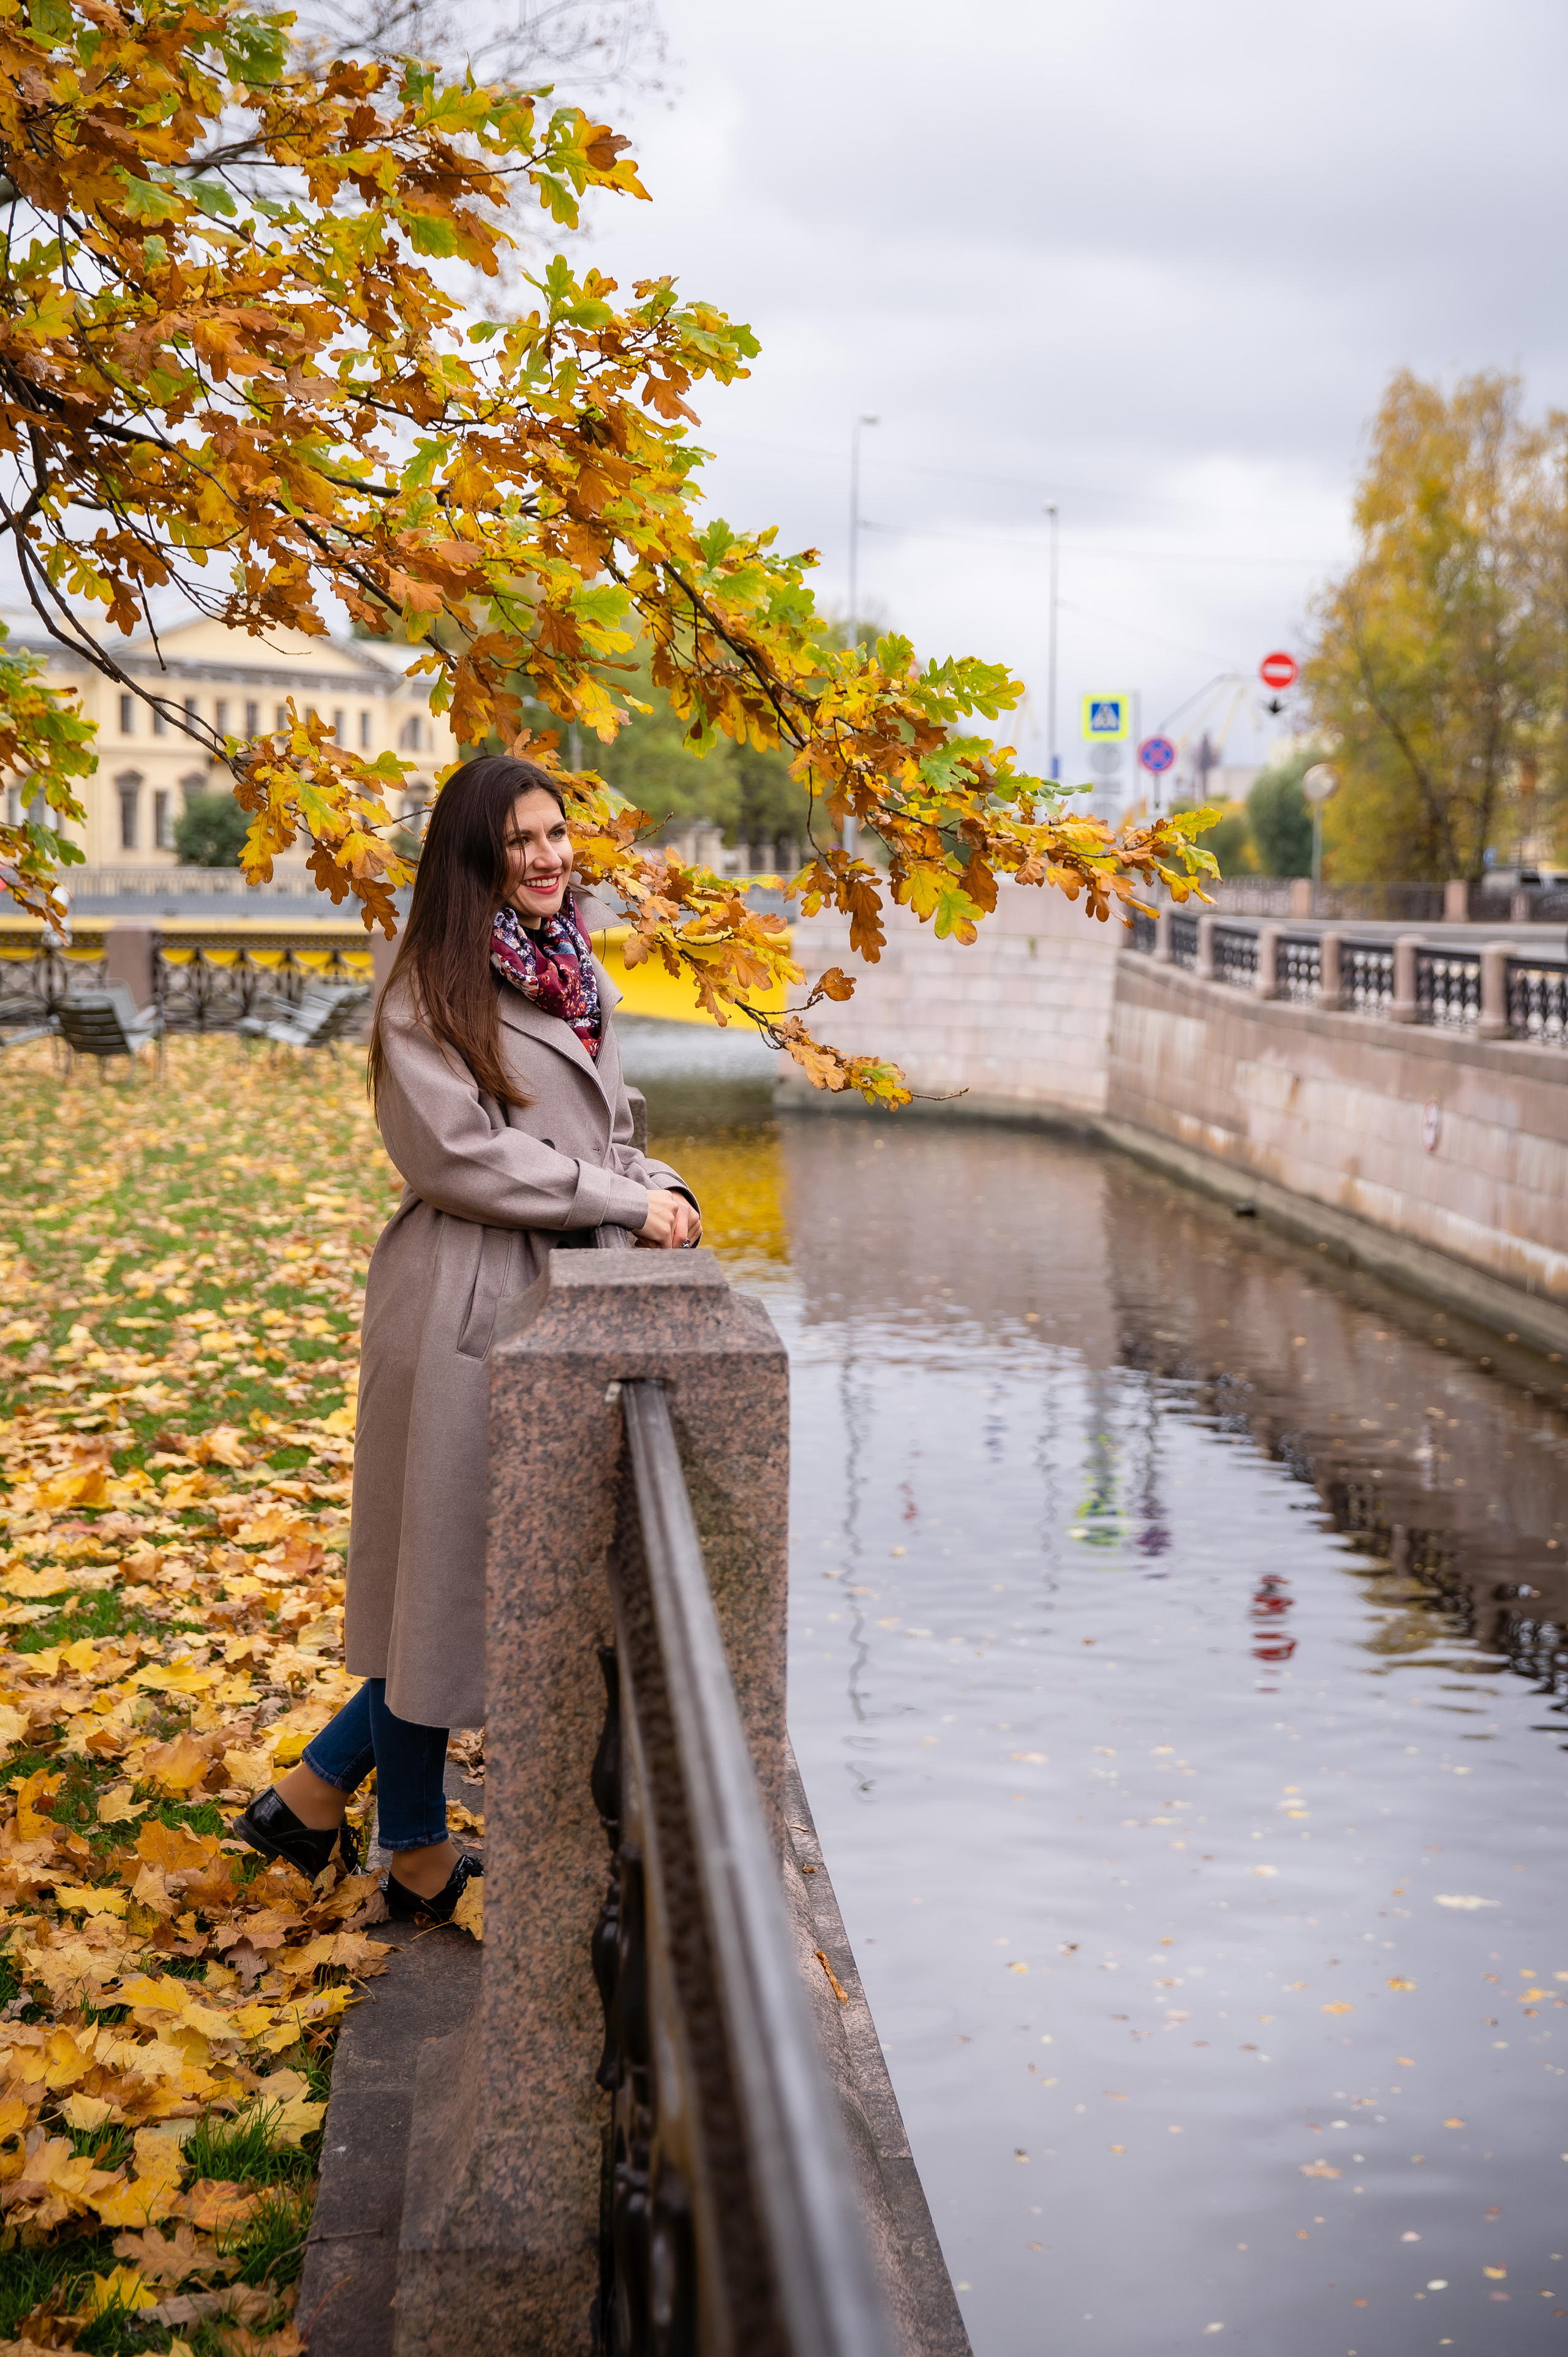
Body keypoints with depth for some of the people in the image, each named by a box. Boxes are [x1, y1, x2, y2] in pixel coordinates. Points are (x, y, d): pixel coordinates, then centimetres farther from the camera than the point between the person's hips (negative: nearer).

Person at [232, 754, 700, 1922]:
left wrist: (662, 1190, 0)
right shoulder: (434, 992, -9)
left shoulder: (582, 978, 16)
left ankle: (316, 1793, 25)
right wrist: (624, 1202, -13)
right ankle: (420, 1858, 19)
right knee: (446, 1577, 2)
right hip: (466, 1309, -8)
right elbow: (460, 1152, -16)